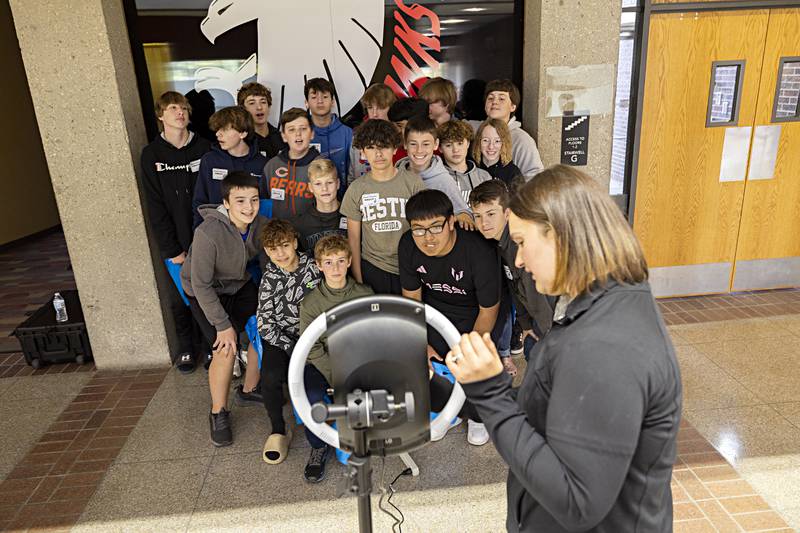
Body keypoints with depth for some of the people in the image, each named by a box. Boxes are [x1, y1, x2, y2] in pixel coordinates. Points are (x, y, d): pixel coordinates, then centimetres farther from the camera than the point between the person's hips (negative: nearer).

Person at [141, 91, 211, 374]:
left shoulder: (204, 147, 3)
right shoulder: (152, 154, 1)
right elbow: (156, 207, -2)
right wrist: (173, 249, -8)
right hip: (175, 244, 0)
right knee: (180, 298, 9)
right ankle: (186, 348, 29)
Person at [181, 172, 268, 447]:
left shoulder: (261, 224, -18)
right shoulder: (208, 233, -34)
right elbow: (201, 284, -26)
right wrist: (223, 325, -22)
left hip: (239, 284, 5)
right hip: (206, 292, -5)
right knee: (226, 349, -16)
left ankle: (251, 389, 22)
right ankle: (218, 412, 8)